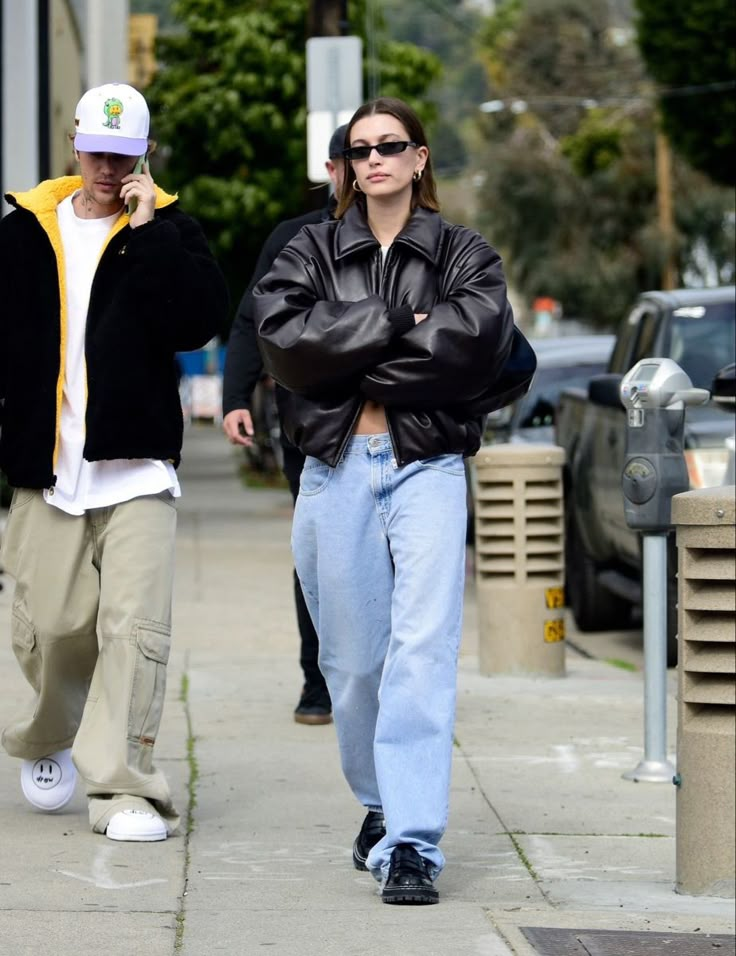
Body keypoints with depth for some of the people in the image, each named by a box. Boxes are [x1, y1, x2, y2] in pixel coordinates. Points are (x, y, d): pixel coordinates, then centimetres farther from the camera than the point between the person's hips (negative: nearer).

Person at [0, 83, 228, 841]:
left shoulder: (166, 232, 5)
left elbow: (200, 320, -12)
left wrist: (148, 230, -13)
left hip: (137, 466, -2)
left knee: (134, 625, -11)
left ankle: (124, 787, -8)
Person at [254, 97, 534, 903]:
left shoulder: (464, 255, 10)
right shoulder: (311, 253, 13)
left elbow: (475, 338, -11)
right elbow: (284, 336, -7)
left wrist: (355, 363, -9)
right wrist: (400, 325, -10)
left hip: (427, 466, -2)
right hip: (336, 468, 2)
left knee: (424, 648, -15)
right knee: (352, 656, 7)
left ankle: (412, 843, -19)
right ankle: (380, 807, 28)